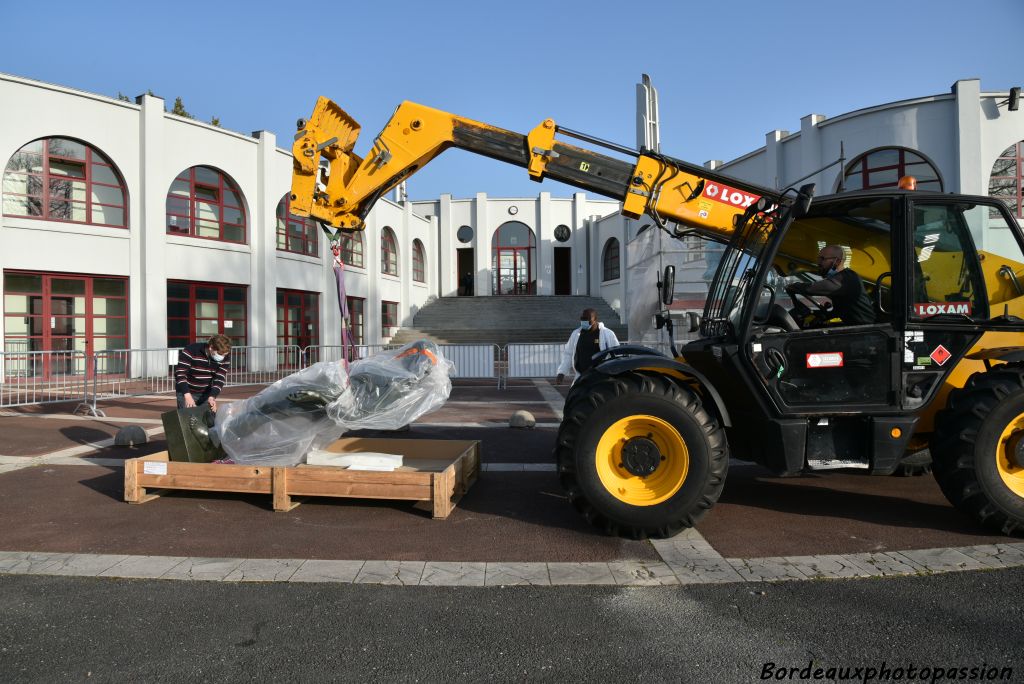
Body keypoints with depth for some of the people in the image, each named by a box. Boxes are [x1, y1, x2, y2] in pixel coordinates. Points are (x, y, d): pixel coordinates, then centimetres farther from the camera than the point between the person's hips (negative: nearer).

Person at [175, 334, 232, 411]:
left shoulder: (223, 359, -11)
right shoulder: (191, 351, -23)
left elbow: (220, 379, -13)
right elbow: (180, 373, -25)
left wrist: (212, 397, -29)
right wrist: (187, 395, -35)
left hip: (206, 394, 4)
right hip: (186, 392, -4)